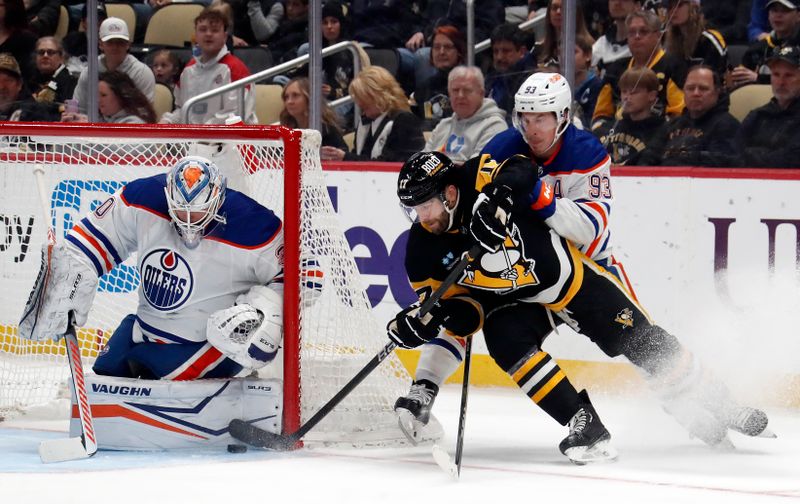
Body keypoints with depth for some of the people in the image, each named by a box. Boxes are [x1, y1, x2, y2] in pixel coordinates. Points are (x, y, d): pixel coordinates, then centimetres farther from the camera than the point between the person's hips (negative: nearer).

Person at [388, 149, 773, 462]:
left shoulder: (478, 181, -25)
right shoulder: (423, 251, -14)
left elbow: (519, 172, -39)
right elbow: (459, 305, -8)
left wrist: (497, 195, -58)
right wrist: (422, 320, -27)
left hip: (566, 273, -3)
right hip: (514, 300, 3)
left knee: (640, 341, 1)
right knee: (503, 338, -28)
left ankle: (717, 406, 20)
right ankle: (584, 424, -24)